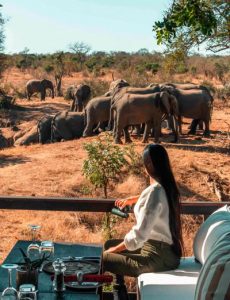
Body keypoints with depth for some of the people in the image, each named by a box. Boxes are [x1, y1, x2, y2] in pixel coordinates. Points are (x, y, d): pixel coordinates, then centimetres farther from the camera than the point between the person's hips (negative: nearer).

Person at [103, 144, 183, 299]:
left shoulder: (155, 191, -24)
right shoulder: (167, 185, 4)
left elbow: (139, 235, -26)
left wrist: (115, 249, -11)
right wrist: (133, 200, 27)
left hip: (159, 256, -9)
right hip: (165, 249, 9)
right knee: (109, 244, 20)